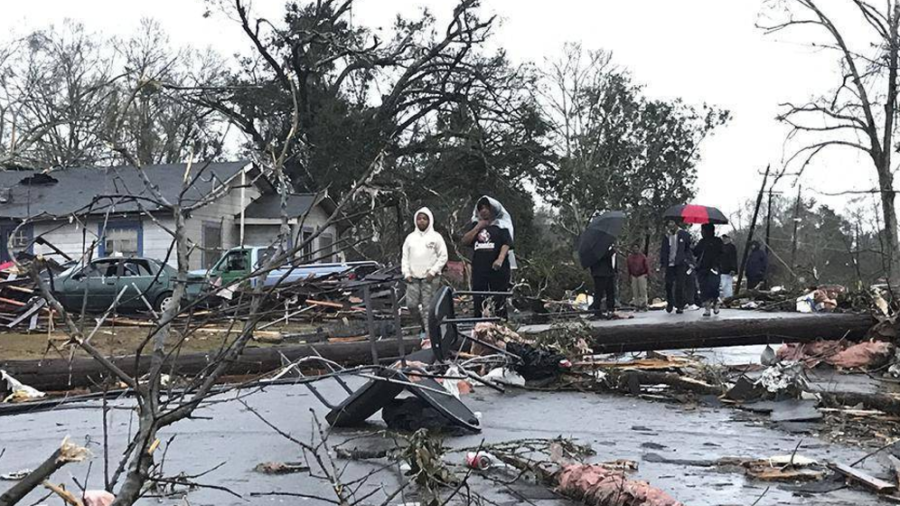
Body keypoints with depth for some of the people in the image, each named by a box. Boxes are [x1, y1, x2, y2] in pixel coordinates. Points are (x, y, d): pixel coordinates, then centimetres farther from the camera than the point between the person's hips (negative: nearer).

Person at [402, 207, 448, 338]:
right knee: (411, 304, -2)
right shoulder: (410, 237, 13)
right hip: (413, 278, 4)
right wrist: (406, 273, 2)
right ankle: (422, 325, 19)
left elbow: (443, 257, -1)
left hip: (430, 278, -4)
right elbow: (405, 257, 14)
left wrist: (433, 272, -9)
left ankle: (429, 334, -5)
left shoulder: (435, 237, 2)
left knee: (428, 306, -7)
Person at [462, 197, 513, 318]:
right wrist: (478, 227, -2)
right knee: (479, 303, 2)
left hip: (497, 269, -4)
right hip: (479, 270, 4)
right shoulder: (474, 226, 17)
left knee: (499, 303, -5)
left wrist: (500, 259, -23)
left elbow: (506, 244, -6)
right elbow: (465, 241, 7)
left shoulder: (501, 226, 5)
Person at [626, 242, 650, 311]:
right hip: (634, 276, 4)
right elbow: (629, 266, 14)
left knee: (643, 290, -6)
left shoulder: (642, 256, -5)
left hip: (642, 275, -4)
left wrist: (647, 273, -5)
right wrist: (629, 274, 12)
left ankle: (643, 305, -3)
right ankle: (637, 304, 10)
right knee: (635, 291, 4)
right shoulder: (630, 257, 5)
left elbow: (646, 265, -2)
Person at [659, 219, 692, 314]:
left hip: (680, 264, -2)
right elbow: (663, 250, 10)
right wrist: (662, 263, 3)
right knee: (668, 285, 2)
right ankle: (670, 303, 21)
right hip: (669, 264, 2)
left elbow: (689, 249, 7)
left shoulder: (684, 235, 2)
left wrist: (687, 260, -2)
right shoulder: (666, 237, 8)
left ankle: (680, 306, 4)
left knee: (680, 286, -4)